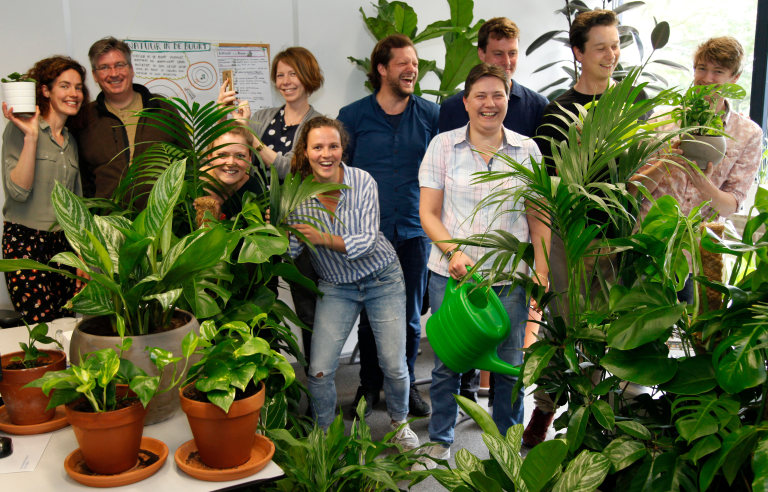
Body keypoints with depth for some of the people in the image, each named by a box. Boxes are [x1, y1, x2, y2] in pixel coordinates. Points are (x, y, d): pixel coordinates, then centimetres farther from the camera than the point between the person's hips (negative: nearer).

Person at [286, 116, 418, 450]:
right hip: (336, 286, 1)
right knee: (319, 371, -5)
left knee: (394, 365, 2)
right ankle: (325, 435, 23)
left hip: (382, 278, -1)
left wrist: (324, 239, -35)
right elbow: (291, 249, -15)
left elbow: (368, 241, -22)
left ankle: (400, 423, 33)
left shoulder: (362, 182, -18)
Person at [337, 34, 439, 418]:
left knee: (410, 316, 10)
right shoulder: (353, 116, 1)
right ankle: (369, 385, 26)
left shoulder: (430, 115, 3)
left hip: (414, 231, 1)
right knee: (369, 316, 8)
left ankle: (406, 383, 27)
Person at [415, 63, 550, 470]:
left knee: (509, 364, 7)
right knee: (447, 361, 7)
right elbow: (428, 212, 1)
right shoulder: (443, 146, 3)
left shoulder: (527, 150, 6)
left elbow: (538, 216, 7)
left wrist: (542, 268, -2)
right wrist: (454, 251, -14)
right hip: (450, 272, 0)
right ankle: (439, 442, 28)